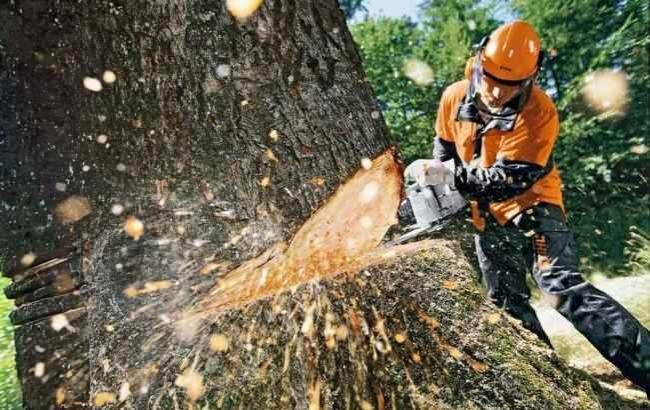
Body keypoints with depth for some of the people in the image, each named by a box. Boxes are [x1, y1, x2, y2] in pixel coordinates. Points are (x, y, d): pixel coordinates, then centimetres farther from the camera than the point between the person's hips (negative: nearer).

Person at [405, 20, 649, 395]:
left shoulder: (539, 111, -24)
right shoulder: (455, 98, -8)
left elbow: (510, 179, -29)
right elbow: (445, 149, 8)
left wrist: (448, 175, -32)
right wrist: (434, 185, -2)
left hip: (532, 205, -5)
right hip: (488, 217, 5)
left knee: (565, 287, -21)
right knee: (507, 303, 7)